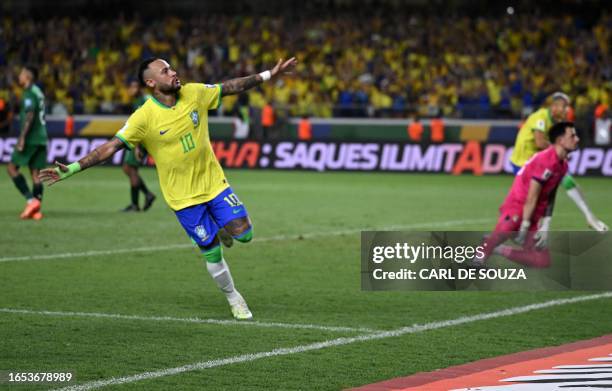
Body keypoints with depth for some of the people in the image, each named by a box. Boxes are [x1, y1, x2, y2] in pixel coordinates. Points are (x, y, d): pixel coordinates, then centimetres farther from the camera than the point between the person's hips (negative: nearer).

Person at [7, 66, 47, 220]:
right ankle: (36, 210, -2)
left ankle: (31, 200, -13)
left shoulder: (29, 93, -10)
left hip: (31, 138, -9)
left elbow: (30, 115, -21)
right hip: (41, 138, 9)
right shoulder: (38, 92, 18)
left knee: (12, 168, -3)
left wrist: (22, 137, -23)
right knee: (35, 173, 5)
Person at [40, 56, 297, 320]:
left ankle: (223, 230, 28)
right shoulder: (144, 117, -18)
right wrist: (71, 168, -28)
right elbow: (111, 147, -19)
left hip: (214, 182, 3)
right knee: (212, 252, 1)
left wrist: (269, 75, 6)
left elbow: (232, 87, 7)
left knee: (243, 234, -8)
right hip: (183, 197, -3)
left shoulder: (194, 93, -5)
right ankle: (233, 299, 25)